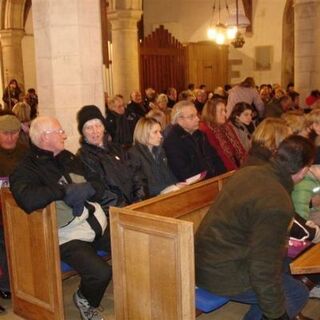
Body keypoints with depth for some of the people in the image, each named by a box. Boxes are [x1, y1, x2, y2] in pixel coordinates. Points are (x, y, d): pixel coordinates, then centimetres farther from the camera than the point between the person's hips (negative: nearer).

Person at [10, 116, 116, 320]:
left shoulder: (67, 158, 13)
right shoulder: (26, 170, -8)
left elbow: (93, 184, 21)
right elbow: (28, 200, -29)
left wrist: (89, 189, -1)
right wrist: (65, 191, -21)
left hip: (97, 221, 7)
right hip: (68, 235, -6)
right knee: (100, 273, -25)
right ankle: (85, 300, 11)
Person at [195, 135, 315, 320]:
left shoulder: (248, 171, -1)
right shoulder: (277, 204, -27)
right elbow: (264, 269, -24)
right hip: (223, 275, -8)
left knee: (286, 264, 21)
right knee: (298, 294, 5)